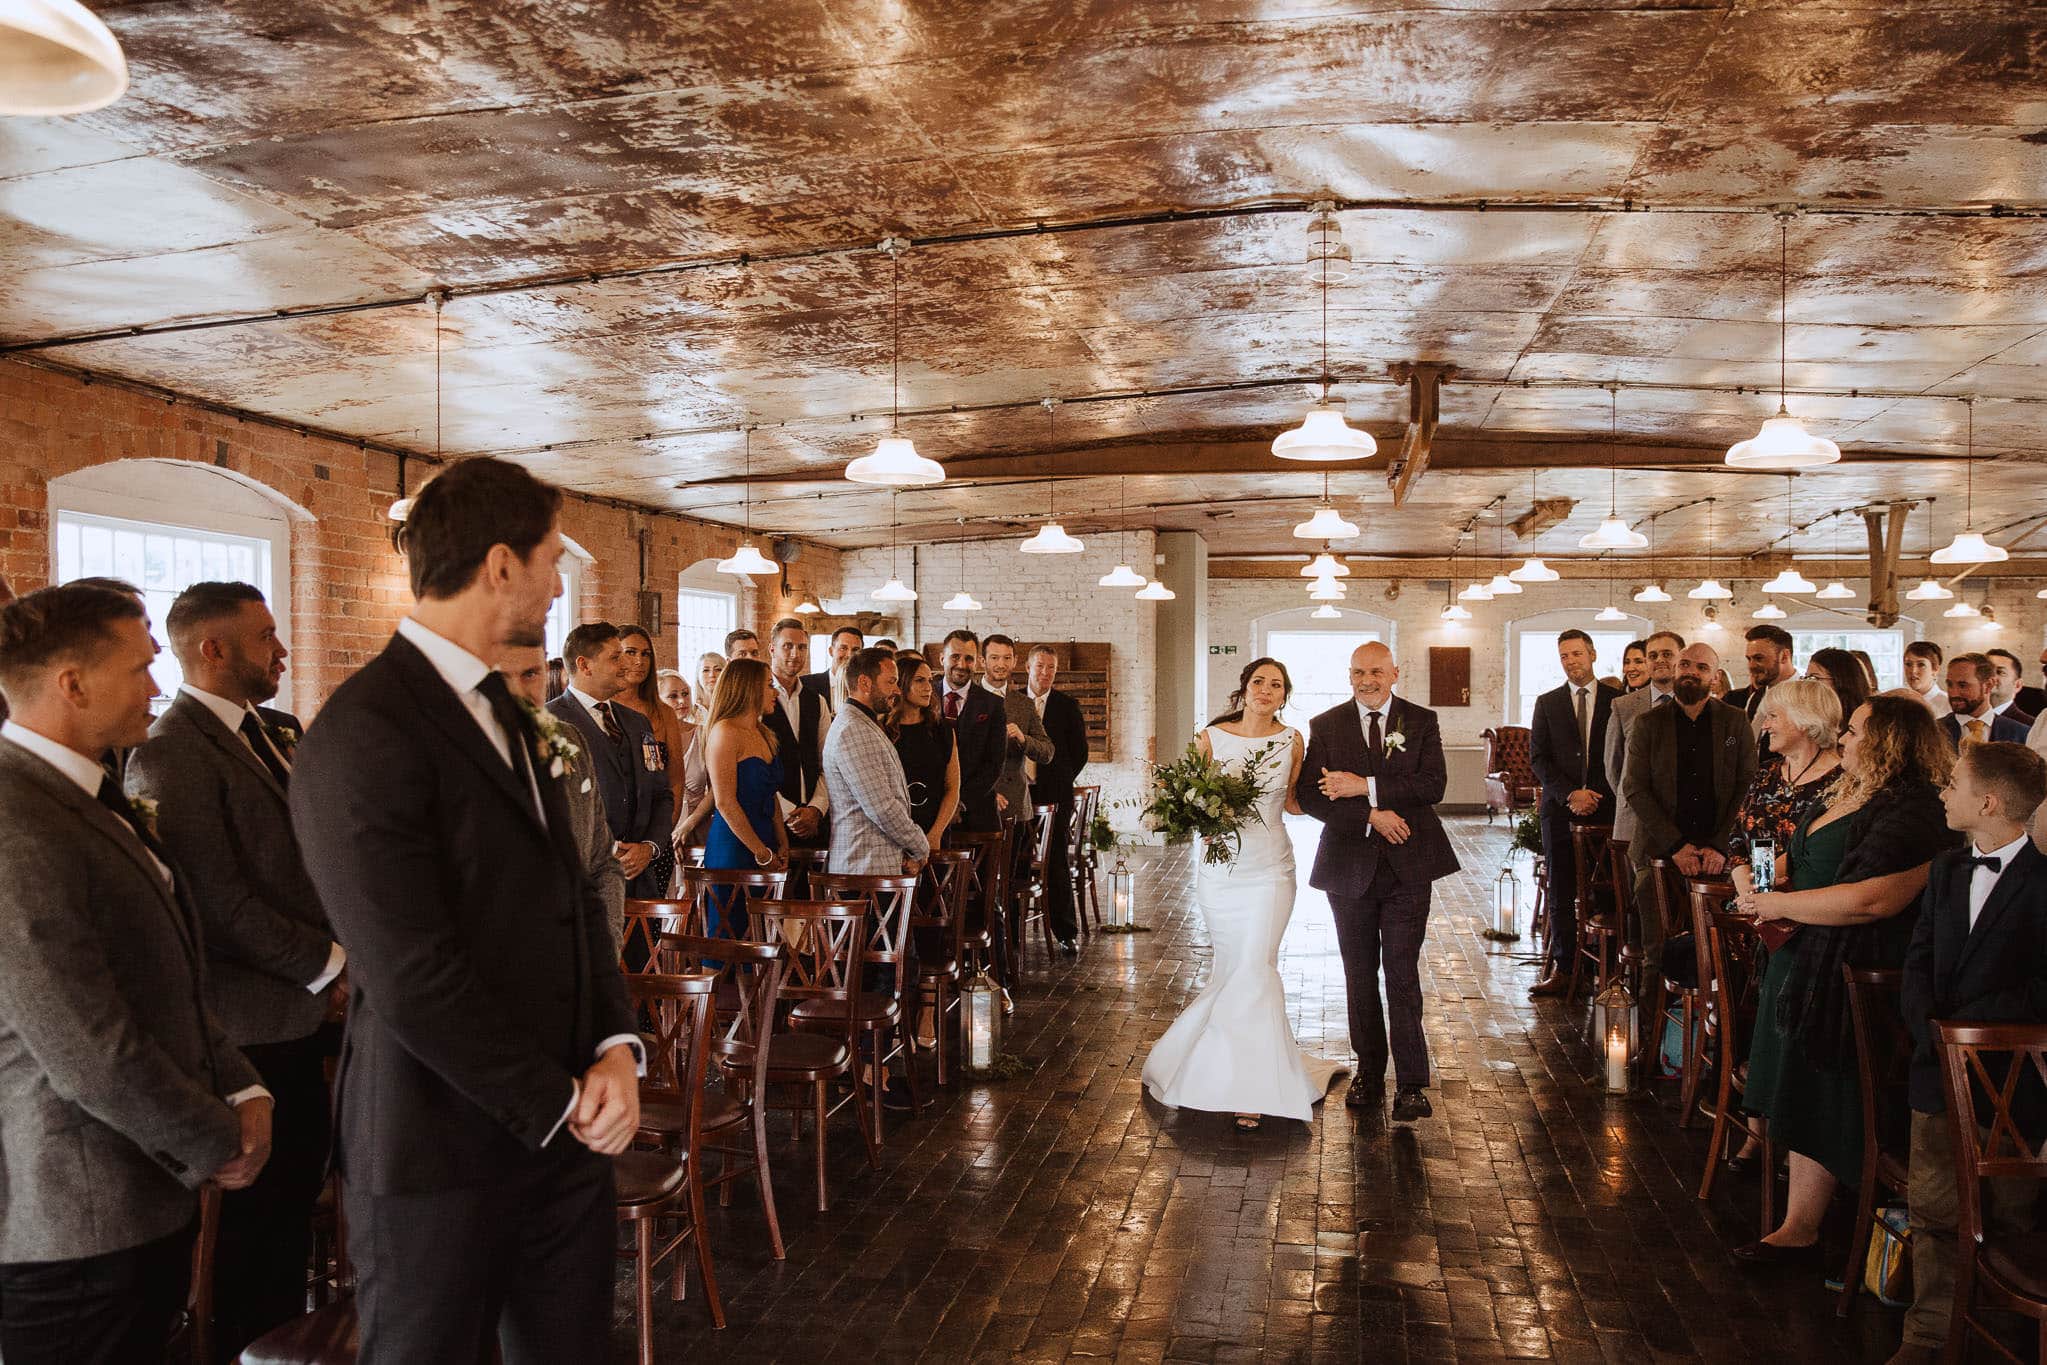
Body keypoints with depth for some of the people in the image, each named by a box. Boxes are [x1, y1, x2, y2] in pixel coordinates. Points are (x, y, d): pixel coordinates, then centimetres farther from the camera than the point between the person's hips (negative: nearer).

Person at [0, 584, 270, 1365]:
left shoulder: (87, 798, 10)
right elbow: (90, 1055, -24)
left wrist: (241, 1090, 2)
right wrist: (216, 1142, -10)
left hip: (147, 1195, 9)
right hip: (78, 1224, -9)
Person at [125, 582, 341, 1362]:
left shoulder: (279, 732, 10)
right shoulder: (170, 756, -17)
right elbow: (222, 904, -21)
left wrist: (342, 955, -1)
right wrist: (330, 966, -14)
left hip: (304, 1005, 8)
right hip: (251, 1023, -8)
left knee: (298, 1185, 18)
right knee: (260, 1207, 6)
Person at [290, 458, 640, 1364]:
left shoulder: (504, 711, 9)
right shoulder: (363, 736, -19)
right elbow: (415, 981, -23)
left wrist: (617, 1047, -5)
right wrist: (558, 1104, -13)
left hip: (564, 1121, 8)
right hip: (446, 1151, -7)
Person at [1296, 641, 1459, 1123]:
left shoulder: (1422, 721, 3)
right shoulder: (1325, 726, 4)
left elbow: (1433, 785, -11)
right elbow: (1309, 795, -6)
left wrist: (1365, 787, -18)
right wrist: (1370, 815, -16)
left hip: (1407, 866, -1)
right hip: (1350, 866, 2)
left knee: (1403, 975, -5)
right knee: (1360, 977, 11)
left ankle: (1411, 1084, 1)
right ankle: (1369, 1073, 24)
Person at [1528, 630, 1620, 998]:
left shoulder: (1617, 701, 8)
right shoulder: (1547, 703, 11)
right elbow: (1538, 758, 5)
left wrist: (1598, 796, -6)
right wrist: (1569, 794, -8)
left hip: (1606, 808, -1)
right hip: (1560, 809, 1)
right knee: (1561, 893, 2)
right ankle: (1562, 967, 7)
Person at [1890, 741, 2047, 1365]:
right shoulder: (1946, 870, 12)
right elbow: (1918, 962, 8)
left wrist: (1963, 1024, -15)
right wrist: (1929, 1029, -8)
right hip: (1940, 1068, 5)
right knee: (1933, 1209, 5)